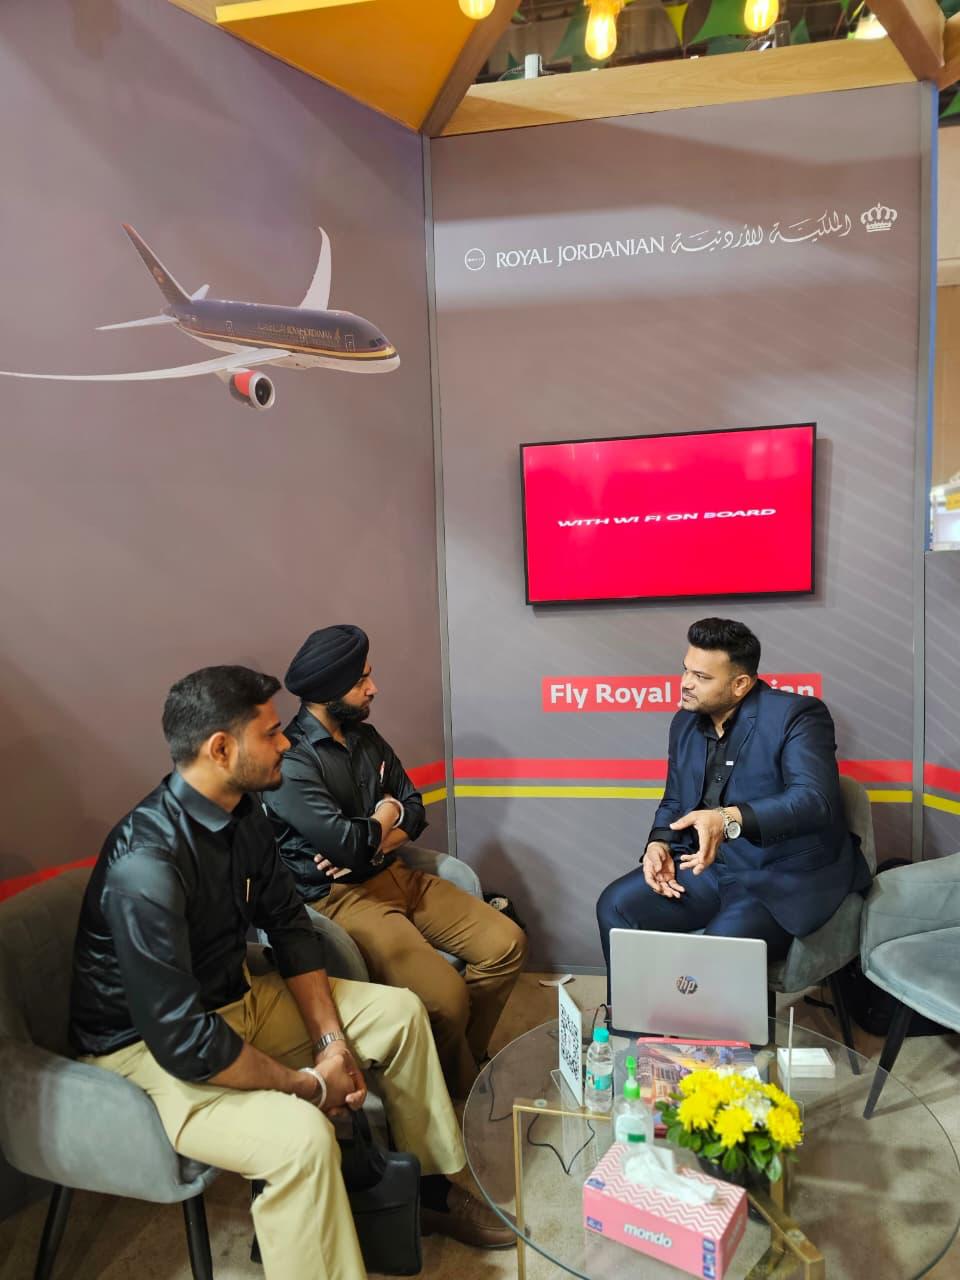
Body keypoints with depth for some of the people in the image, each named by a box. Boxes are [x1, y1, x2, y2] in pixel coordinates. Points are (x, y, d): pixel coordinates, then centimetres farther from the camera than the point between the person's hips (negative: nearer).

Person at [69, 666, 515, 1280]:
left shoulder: (244, 814, -6)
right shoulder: (146, 864, -33)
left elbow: (290, 925, 3)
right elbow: (183, 1042, -32)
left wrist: (331, 1040, -6)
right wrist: (308, 1084, -19)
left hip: (236, 997, 8)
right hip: (148, 1046, -8)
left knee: (400, 1011, 6)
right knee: (302, 1134, -32)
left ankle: (432, 1188, 25)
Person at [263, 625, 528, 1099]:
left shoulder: (365, 737, 9)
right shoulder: (289, 761, -17)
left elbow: (414, 811, 11)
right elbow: (347, 845, -25)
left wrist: (371, 842, -10)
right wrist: (386, 814, -2)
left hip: (395, 875, 8)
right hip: (339, 897, -8)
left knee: (506, 945, -3)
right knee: (445, 997, -24)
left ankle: (466, 1056, 17)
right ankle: (462, 1089, 8)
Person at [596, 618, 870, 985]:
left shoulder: (796, 714, -13)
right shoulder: (685, 722, 9)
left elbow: (814, 800, -27)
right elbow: (673, 802, 17)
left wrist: (729, 819, -42)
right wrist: (659, 844, -5)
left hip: (785, 876, -6)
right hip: (709, 868, 7)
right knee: (616, 905, -10)